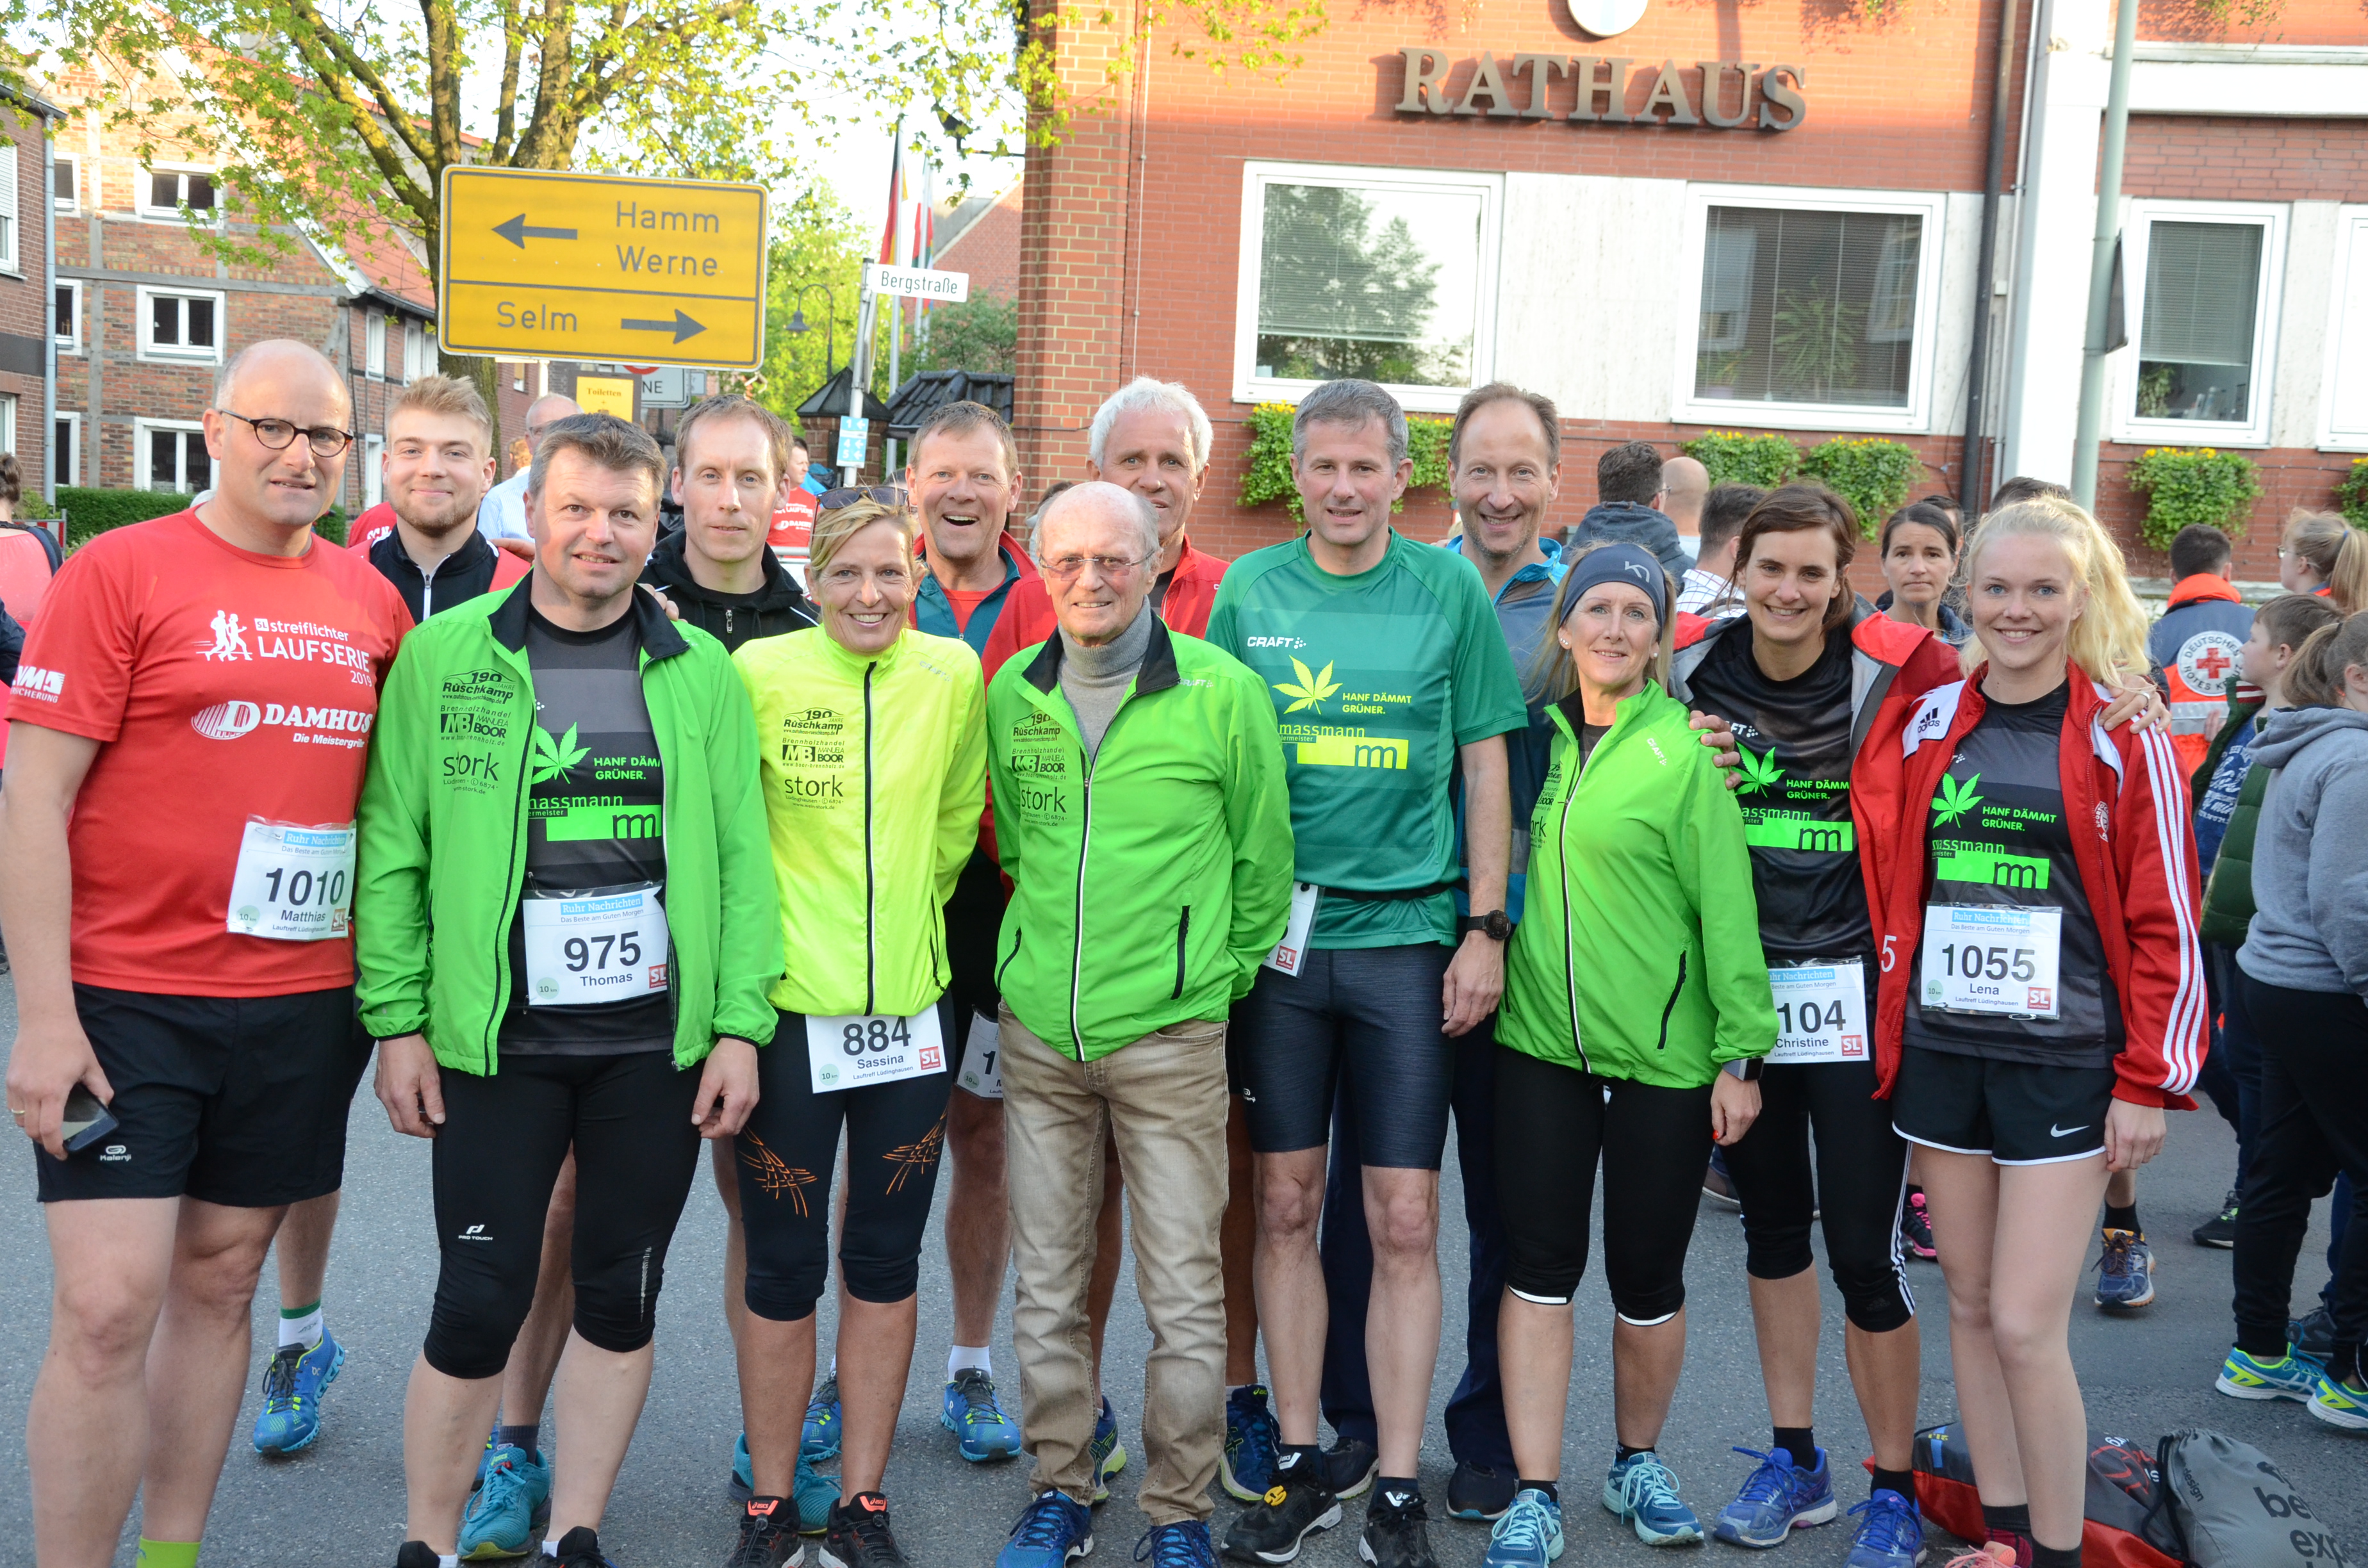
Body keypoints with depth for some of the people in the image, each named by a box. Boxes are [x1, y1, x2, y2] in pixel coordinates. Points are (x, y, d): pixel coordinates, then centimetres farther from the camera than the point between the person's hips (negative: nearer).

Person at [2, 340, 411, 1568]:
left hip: (304, 1006, 4)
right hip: (127, 1002, -4)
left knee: (219, 1283, 13)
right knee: (107, 1308, -5)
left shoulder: (370, 601, 8)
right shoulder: (119, 571, -5)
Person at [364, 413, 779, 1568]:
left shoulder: (702, 672, 4)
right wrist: (399, 1020, -5)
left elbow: (743, 859, 2)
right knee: (478, 1306, 2)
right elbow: (393, 851, 0)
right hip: (497, 1041, -2)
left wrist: (742, 1025, -3)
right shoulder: (442, 656, 0)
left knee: (621, 1299, 12)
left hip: (661, 1043, 2)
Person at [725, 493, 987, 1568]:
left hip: (911, 1006, 3)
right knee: (782, 1270, 6)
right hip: (786, 1005, -2)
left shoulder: (953, 673, -1)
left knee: (885, 1264, 11)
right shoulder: (759, 670, -8)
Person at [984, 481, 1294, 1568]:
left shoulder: (1223, 691, -6)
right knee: (1046, 1283, 12)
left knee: (1184, 1293, 3)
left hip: (1171, 1033, -3)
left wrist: (1224, 970, 6)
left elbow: (1262, 852, 3)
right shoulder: (1010, 692, 5)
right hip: (1037, 1030, 4)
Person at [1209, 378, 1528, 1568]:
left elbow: (1485, 765, 3)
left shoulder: (1449, 591, 2)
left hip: (1407, 935, -1)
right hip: (1276, 933, 2)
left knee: (1404, 1223, 1)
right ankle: (1303, 1463, 23)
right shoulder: (1249, 589, 6)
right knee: (1285, 1206, 8)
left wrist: (1485, 928, -3)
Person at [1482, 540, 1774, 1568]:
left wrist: (1742, 1048, -10)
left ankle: (1638, 1463, 32)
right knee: (1540, 1265, 2)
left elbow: (1726, 904, -8)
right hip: (1539, 1035, 3)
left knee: (1647, 1276, 10)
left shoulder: (1686, 747, -7)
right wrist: (1488, 959, 4)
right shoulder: (1536, 737, 6)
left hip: (1663, 1054, -3)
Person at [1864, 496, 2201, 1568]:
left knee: (2025, 1325, -6)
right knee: (1970, 1306, 11)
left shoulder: (2125, 740, -4)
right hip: (1940, 1051, 4)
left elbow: (2164, 923, -4)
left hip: (2064, 1064, -4)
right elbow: (1890, 886, 13)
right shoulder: (1927, 727, 6)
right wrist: (1885, 1036, 5)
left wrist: (2149, 1080, -6)